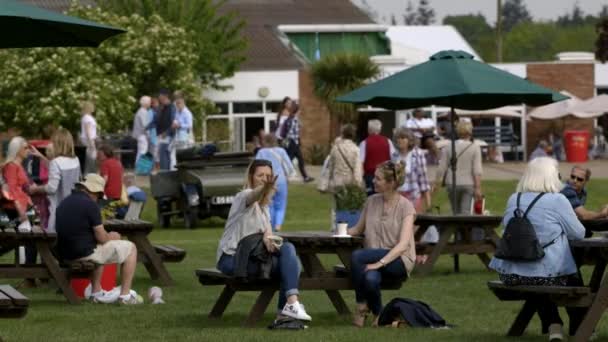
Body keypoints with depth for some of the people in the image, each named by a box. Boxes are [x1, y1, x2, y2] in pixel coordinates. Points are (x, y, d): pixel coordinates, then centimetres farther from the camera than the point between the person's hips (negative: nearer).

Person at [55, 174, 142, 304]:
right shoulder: (90, 204, -15)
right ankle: (125, 295, 8)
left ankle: (97, 293, 34)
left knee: (99, 249, 39)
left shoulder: (64, 203, 9)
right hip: (84, 253, -8)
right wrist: (112, 237, 10)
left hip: (65, 254, 8)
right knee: (131, 248, 9)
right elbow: (101, 238, -14)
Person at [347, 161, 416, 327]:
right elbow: (359, 228, 21)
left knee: (357, 256, -30)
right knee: (370, 278, -36)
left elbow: (403, 244, -16)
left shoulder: (405, 206, -6)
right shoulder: (371, 201, 9)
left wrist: (380, 262, -28)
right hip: (374, 259, 3)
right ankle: (377, 314, -8)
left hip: (398, 260, -3)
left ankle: (362, 307, -12)